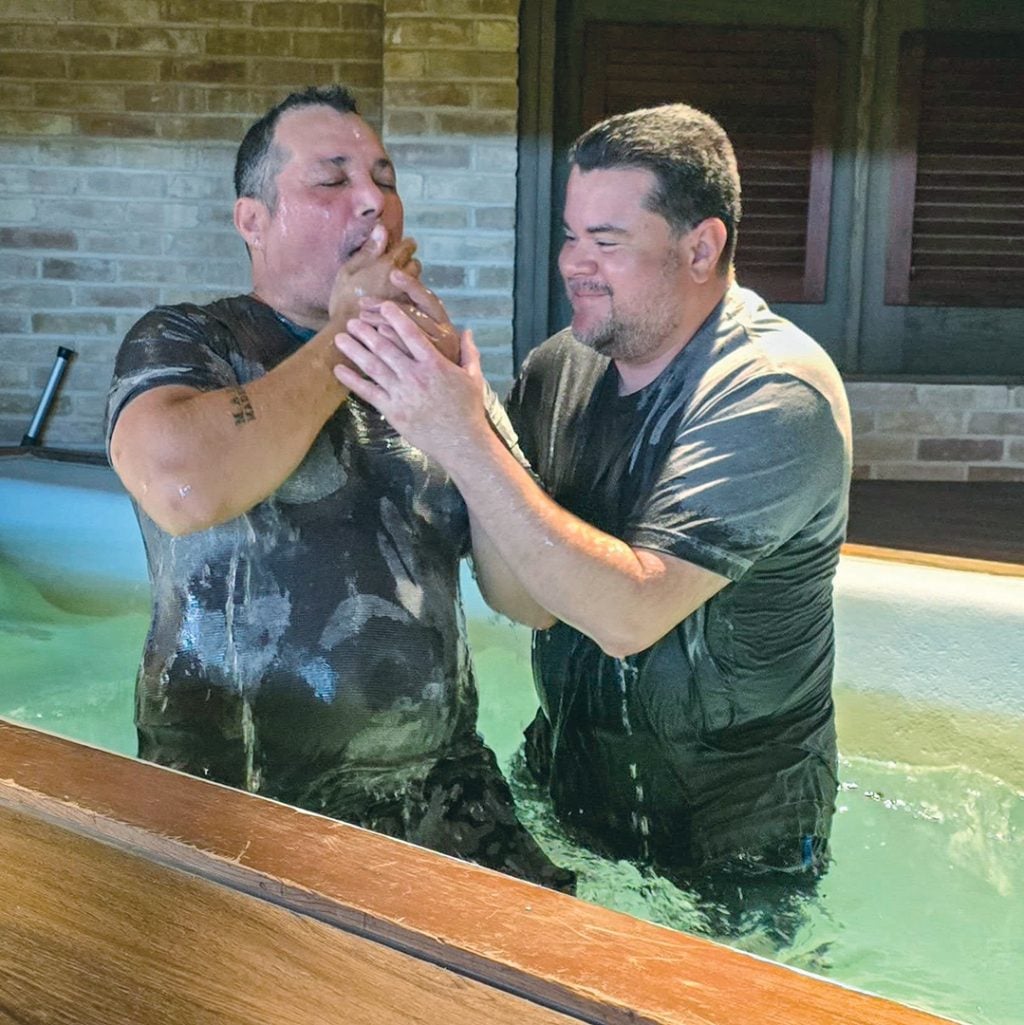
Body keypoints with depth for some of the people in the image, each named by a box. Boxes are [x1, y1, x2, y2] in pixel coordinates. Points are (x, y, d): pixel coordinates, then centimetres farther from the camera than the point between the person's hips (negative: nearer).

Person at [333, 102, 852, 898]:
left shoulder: (775, 395, -23)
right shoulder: (560, 366, -6)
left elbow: (630, 614, -32)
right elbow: (520, 596, -13)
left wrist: (464, 441, -35)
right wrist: (457, 410, -27)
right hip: (566, 784, 5)